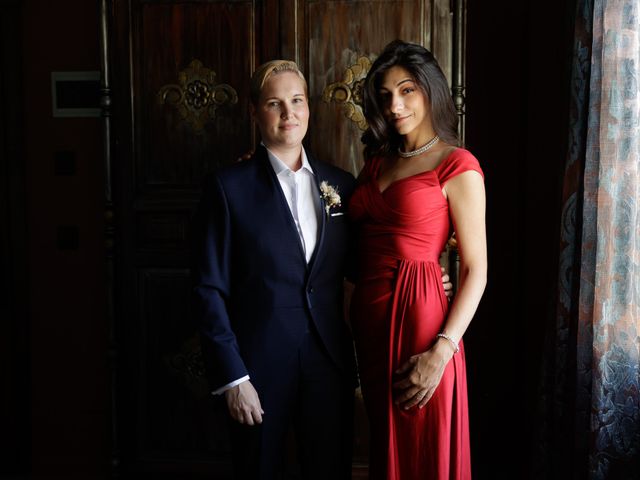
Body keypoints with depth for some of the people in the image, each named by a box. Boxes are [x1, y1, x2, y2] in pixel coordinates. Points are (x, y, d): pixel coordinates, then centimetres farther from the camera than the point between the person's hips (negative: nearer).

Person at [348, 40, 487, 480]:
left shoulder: (457, 166, -7)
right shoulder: (378, 161, 12)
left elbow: (476, 269, -10)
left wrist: (441, 351, -18)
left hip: (418, 315, -6)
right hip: (370, 319, 6)